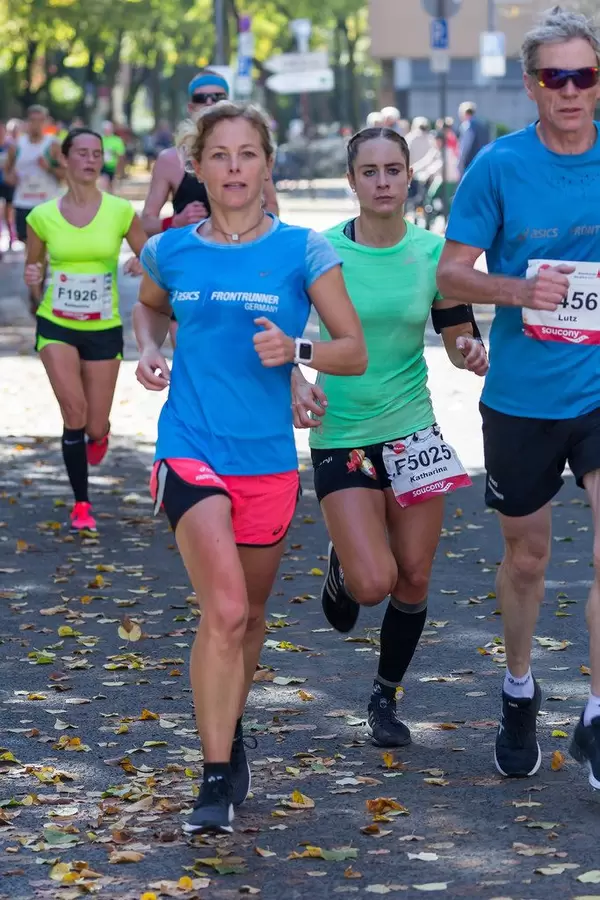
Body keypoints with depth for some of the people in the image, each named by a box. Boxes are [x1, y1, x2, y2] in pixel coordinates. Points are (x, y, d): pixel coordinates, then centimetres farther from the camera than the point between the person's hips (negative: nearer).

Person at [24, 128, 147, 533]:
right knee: (74, 412, -18)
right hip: (57, 327, 0)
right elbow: (32, 270, 10)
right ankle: (81, 504, -2)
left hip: (104, 330, 0)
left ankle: (98, 435, 45)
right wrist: (33, 280, -12)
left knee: (96, 427, 3)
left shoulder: (121, 212, -5)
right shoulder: (42, 217, -2)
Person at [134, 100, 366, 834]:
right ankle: (217, 779, -12)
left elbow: (355, 352, -1)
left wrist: (296, 349, -20)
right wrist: (149, 350, 5)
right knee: (224, 609, -20)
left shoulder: (302, 251, -3)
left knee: (248, 614, 17)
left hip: (268, 460, 2)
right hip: (191, 450, -1)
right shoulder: (171, 251, 2)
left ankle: (229, 731, 44)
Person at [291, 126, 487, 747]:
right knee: (373, 583, -13)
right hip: (341, 435, -3)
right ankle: (340, 567, 25)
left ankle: (386, 697, 28)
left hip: (413, 430, 3)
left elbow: (457, 335, 7)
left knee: (413, 579, 5)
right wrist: (297, 385, -22)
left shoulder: (433, 253, -1)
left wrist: (470, 351, -16)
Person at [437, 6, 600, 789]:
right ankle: (519, 696, 37)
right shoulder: (499, 166, -7)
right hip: (522, 395, 0)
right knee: (526, 556, 15)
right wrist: (517, 290, -24)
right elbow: (452, 274, -7)